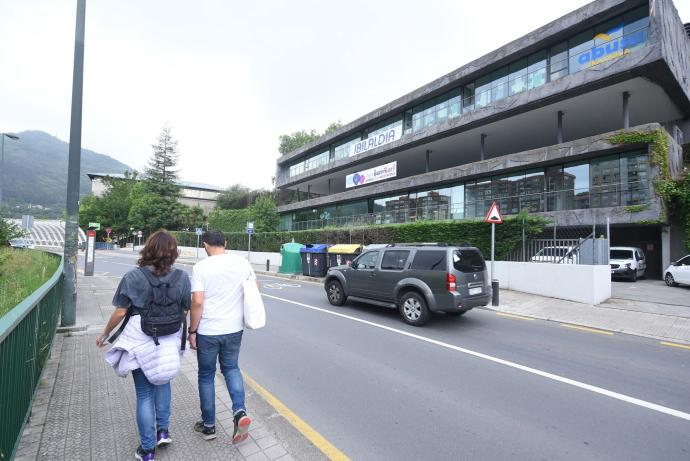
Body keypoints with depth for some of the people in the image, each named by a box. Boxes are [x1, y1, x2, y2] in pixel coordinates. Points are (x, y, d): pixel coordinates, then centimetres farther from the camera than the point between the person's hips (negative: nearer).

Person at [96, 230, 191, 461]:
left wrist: (104, 334, 8)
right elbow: (184, 311, -2)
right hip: (169, 341, 2)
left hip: (141, 342, -2)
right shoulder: (182, 277, -10)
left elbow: (120, 312, -10)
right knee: (162, 381, 29)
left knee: (144, 393, 14)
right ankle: (163, 430, 33)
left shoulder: (133, 277, -14)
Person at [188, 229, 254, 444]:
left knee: (206, 376, 17)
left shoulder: (202, 267, -13)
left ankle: (208, 426, 30)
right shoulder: (242, 262, -3)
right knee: (231, 369, 23)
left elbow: (197, 302, -16)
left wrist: (192, 331, -6)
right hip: (234, 329, 3)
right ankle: (240, 411, 6)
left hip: (208, 331, -3)